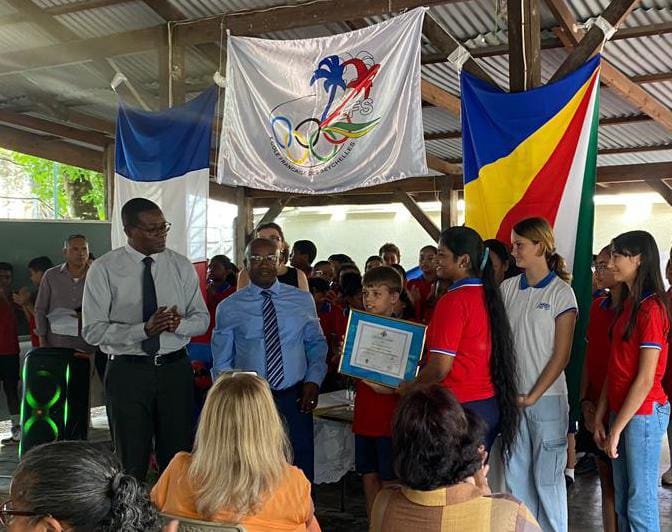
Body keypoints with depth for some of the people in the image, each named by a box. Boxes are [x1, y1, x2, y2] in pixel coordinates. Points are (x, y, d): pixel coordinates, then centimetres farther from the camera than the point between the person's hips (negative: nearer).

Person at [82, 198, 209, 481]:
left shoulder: (181, 266, 3)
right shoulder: (103, 269, -6)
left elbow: (202, 318, 5)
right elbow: (93, 331, -11)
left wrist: (179, 324, -17)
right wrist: (144, 330, -24)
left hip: (175, 369, 3)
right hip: (128, 371, -2)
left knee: (178, 456, 11)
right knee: (131, 460, 10)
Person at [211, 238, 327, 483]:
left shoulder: (303, 300, 4)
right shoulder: (228, 308, 1)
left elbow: (317, 345, 12)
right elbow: (222, 362, 5)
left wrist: (313, 380, -3)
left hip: (295, 400, 1)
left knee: (300, 470, 9)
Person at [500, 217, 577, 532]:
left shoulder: (561, 293, -6)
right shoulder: (507, 288, 6)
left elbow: (561, 355, -8)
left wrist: (533, 396, -11)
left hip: (546, 397, -4)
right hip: (511, 396, 4)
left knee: (546, 477, 4)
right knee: (515, 473, 12)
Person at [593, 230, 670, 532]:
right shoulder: (627, 304, 12)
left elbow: (646, 378, -17)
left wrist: (617, 429, -14)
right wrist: (600, 416, 7)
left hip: (643, 413, -8)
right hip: (620, 411, 8)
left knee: (641, 503, 1)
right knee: (622, 502, 15)